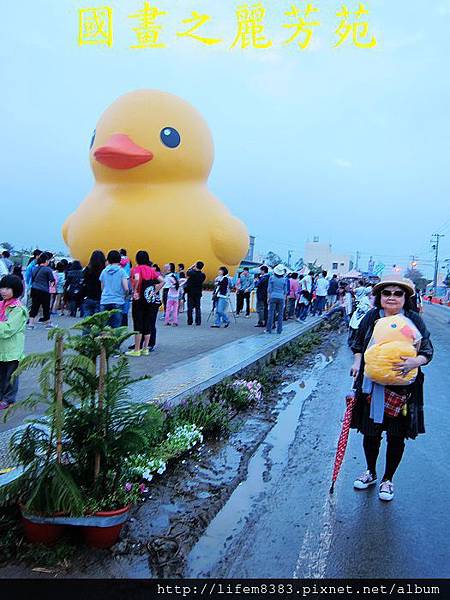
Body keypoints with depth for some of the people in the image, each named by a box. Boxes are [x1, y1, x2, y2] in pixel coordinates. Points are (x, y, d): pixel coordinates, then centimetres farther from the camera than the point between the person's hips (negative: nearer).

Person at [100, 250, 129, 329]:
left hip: (104, 301, 3)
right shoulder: (121, 271, -2)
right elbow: (126, 288, -7)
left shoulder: (104, 271, 8)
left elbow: (102, 288, 14)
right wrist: (124, 295, 13)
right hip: (118, 301, -3)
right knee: (116, 328, -2)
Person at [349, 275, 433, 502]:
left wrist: (415, 362, -23)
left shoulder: (414, 320, -4)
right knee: (370, 433, 13)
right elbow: (358, 345, 12)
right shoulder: (371, 317, 0)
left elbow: (427, 351, -3)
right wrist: (357, 363, -3)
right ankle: (371, 473, 39)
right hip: (371, 387, 1)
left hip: (402, 390, -1)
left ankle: (387, 479, 33)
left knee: (396, 437, 11)